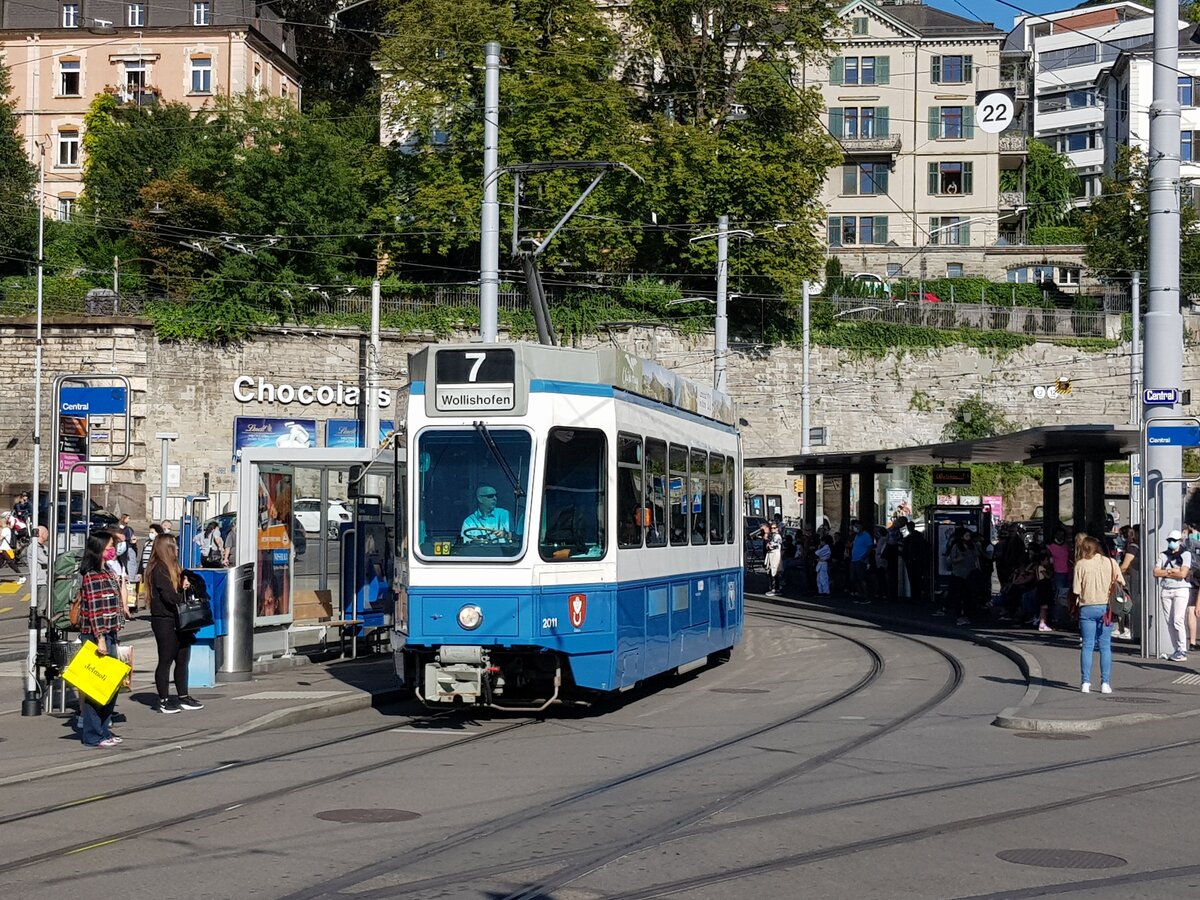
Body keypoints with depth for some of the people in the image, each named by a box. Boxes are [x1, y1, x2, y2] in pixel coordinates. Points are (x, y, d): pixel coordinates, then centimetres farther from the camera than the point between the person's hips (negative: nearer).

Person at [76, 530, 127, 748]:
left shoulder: (108, 572, 15)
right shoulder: (92, 577, -14)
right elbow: (94, 610, -19)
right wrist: (100, 639, -22)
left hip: (109, 634, 10)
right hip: (97, 635, -10)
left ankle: (104, 730, 21)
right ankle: (92, 736, 0)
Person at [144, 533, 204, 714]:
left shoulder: (172, 568, 17)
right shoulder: (159, 570, -14)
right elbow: (169, 597, -20)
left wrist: (184, 586, -3)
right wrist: (184, 592, -3)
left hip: (177, 620, 10)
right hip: (164, 620, -10)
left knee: (183, 659, 12)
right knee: (166, 660, -3)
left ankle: (183, 697, 21)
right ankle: (163, 701, 4)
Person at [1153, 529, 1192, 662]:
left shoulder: (1186, 554, 0)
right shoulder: (1163, 555, 12)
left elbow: (1182, 574, -11)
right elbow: (1156, 572, 2)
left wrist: (1166, 573, -3)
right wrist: (1172, 571, -5)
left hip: (1180, 590, -5)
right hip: (1165, 590, 5)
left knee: (1177, 621, -13)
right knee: (1170, 622, 2)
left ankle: (1182, 652, -10)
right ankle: (1177, 650, 6)